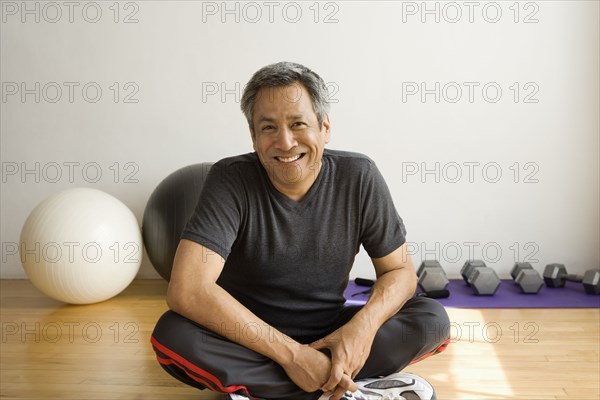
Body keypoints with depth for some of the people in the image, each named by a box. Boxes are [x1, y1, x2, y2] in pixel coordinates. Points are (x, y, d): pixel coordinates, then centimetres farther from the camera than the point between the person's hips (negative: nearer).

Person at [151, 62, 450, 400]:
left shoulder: (359, 177, -10)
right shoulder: (230, 180, -18)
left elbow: (400, 270, -3)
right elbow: (187, 290, -28)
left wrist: (365, 324, -25)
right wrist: (289, 353, -30)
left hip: (327, 336, 3)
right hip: (251, 339, -2)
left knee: (433, 319, -16)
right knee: (172, 335, -31)